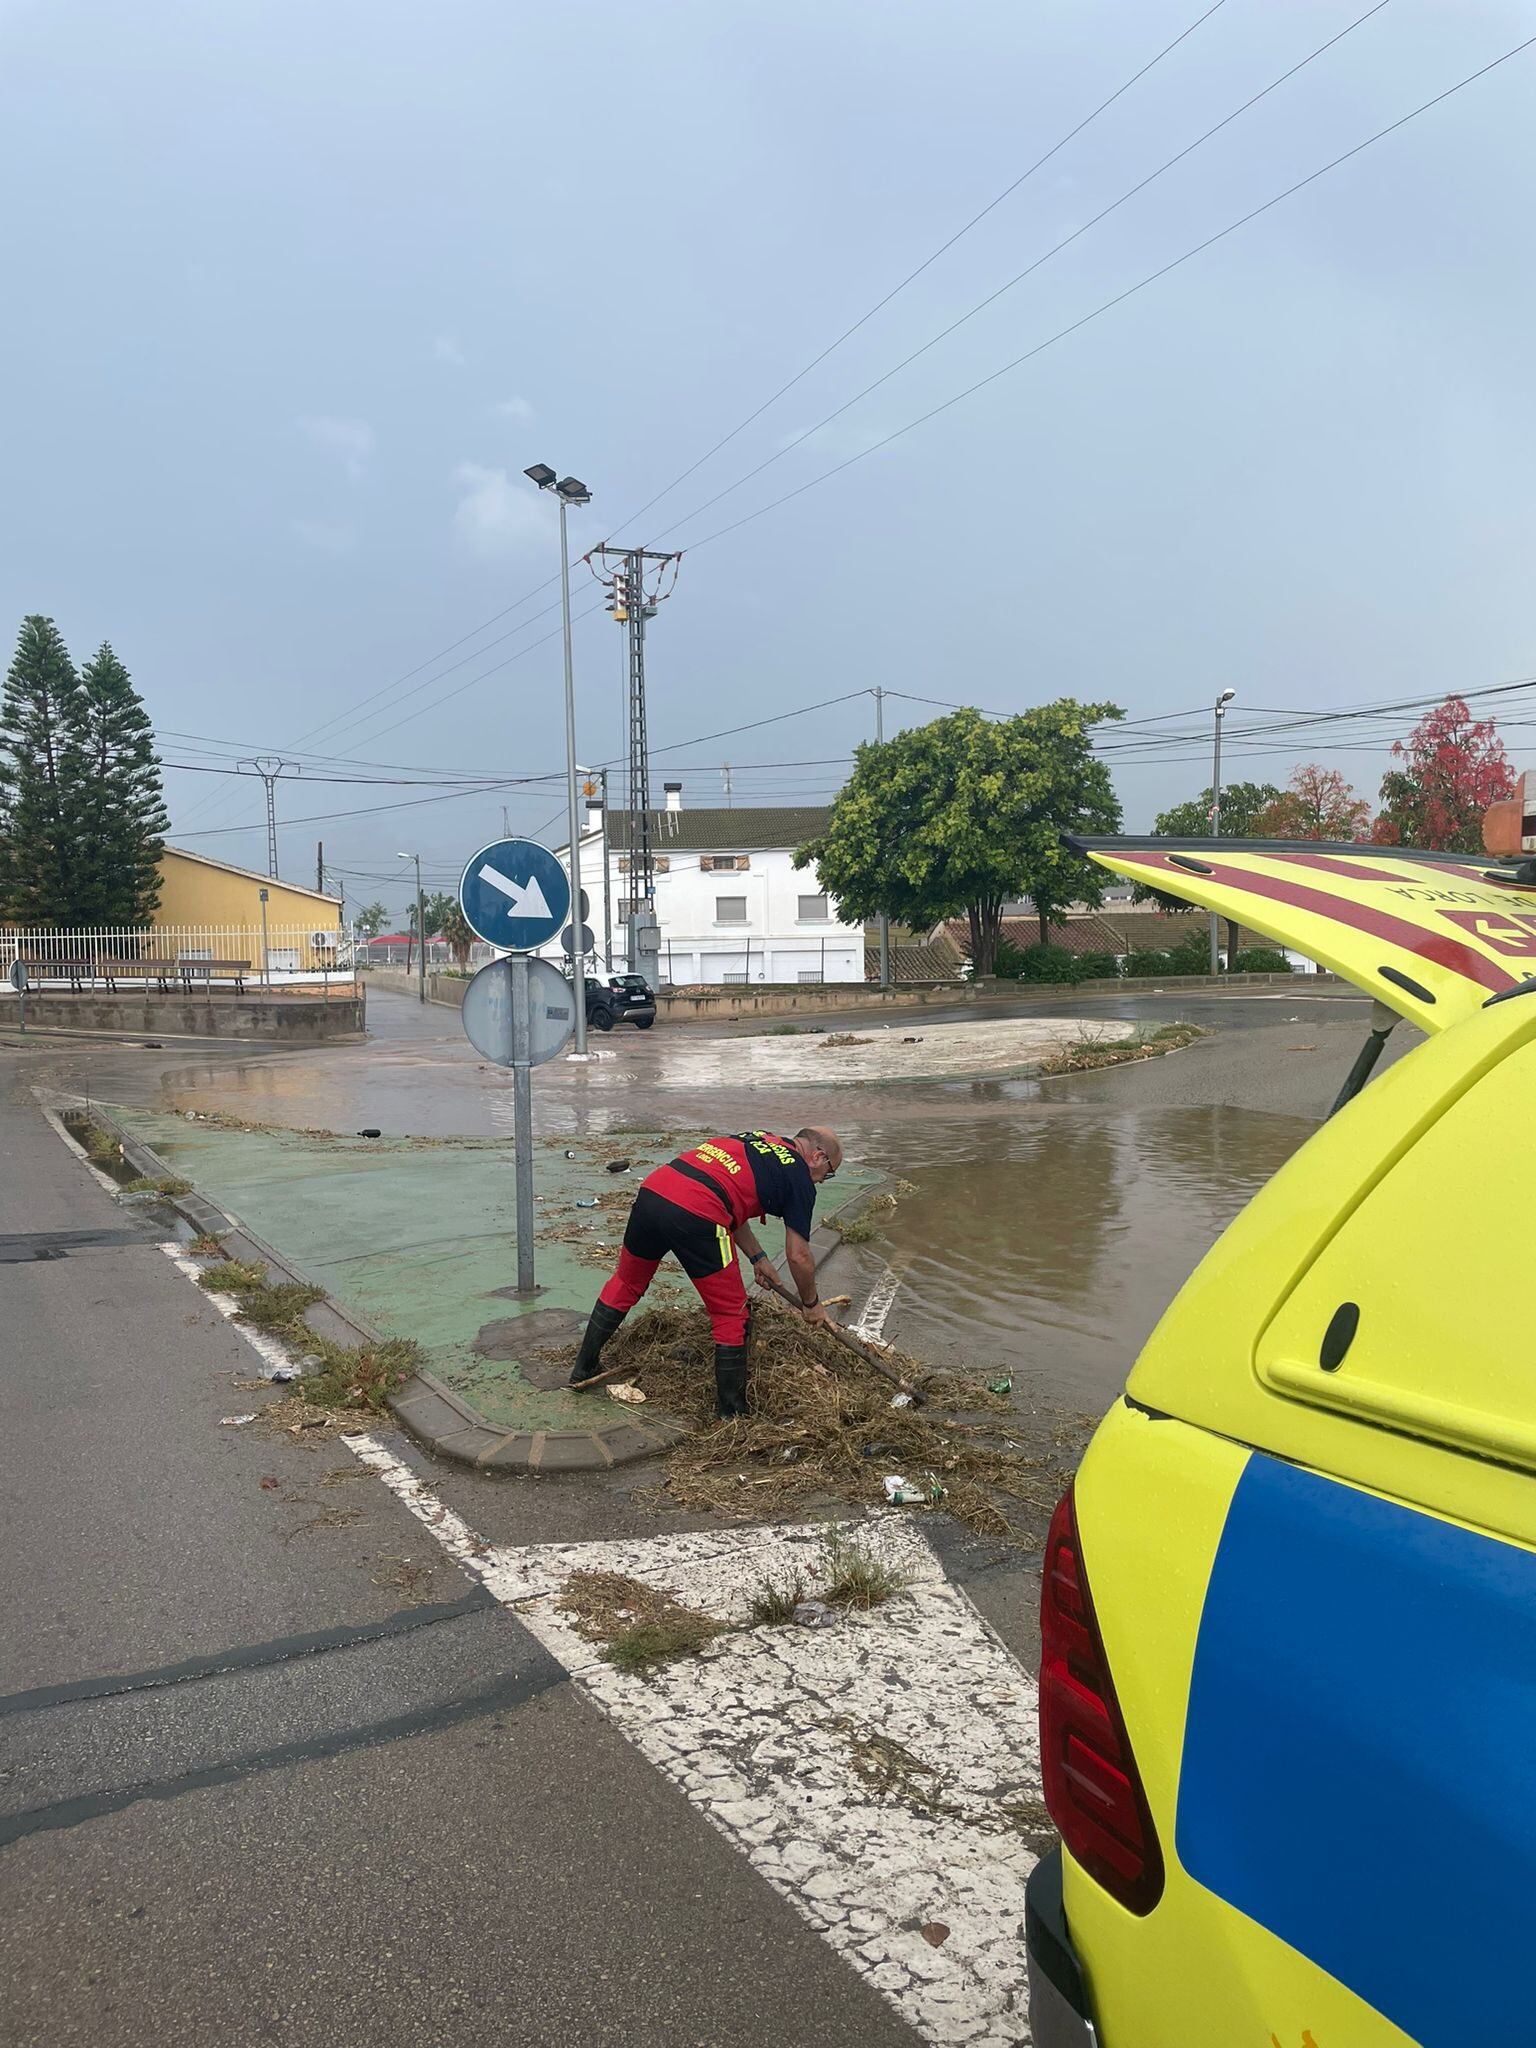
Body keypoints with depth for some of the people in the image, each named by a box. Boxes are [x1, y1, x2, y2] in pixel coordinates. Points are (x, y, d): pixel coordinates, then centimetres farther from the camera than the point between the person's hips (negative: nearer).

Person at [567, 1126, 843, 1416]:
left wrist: (758, 1257, 37)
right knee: (731, 1315, 11)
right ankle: (731, 1412, 18)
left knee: (626, 1283, 28)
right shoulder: (799, 1177, 9)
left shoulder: (755, 1140, 29)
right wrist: (811, 1303, 27)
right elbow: (798, 1256, 11)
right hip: (695, 1216, -7)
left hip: (651, 1190, 7)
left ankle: (584, 1368, 39)